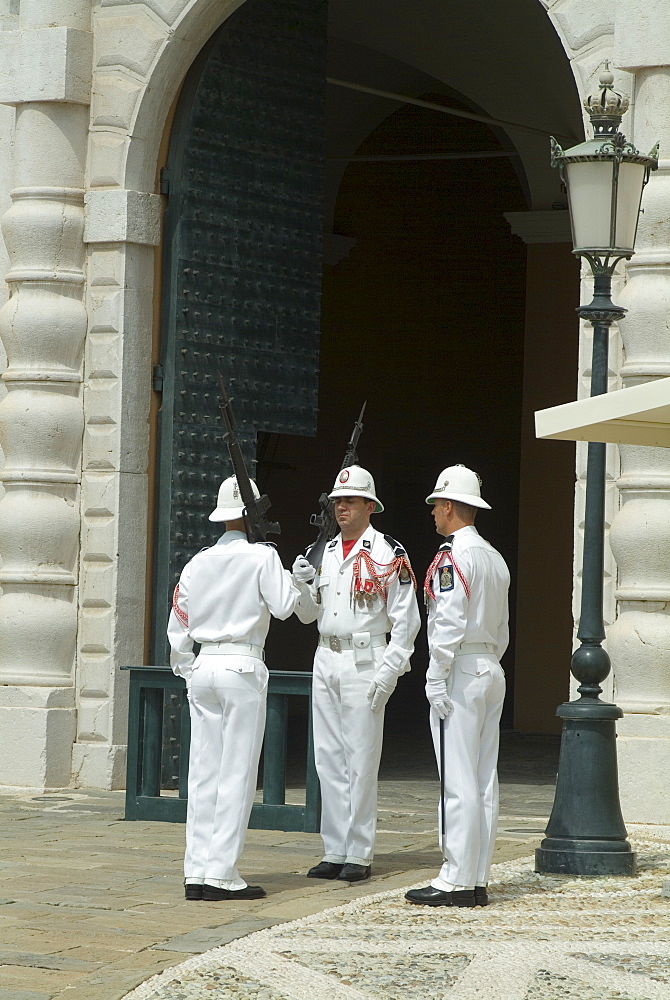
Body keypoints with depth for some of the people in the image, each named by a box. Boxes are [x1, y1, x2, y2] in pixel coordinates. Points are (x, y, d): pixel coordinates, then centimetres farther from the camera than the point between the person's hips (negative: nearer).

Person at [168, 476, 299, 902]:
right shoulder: (261, 556, -5)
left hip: (203, 670, 6)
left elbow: (178, 627, 12)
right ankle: (222, 874, -6)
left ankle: (196, 873, 7)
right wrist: (288, 574, 10)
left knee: (204, 772, 7)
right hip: (243, 667, -6)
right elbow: (284, 606, -6)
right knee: (237, 774, -3)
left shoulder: (198, 563, 10)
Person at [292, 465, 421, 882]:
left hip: (365, 663, -7)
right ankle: (335, 851, 12)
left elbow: (406, 619, -8)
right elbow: (308, 613, 19)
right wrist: (303, 583, -3)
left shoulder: (389, 554, -6)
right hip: (326, 660, 7)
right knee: (329, 759, 7)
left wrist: (388, 672, -15)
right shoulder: (325, 553, 15)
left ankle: (359, 854, -1)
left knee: (361, 761, -5)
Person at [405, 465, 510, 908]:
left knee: (459, 783, -9)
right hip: (492, 672, 9)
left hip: (460, 673, -9)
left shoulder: (453, 557, -12)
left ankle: (457, 880, -9)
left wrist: (436, 678, -15)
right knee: (484, 780, 8)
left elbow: (449, 624, -18)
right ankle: (478, 880, 10)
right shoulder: (495, 559, 16)